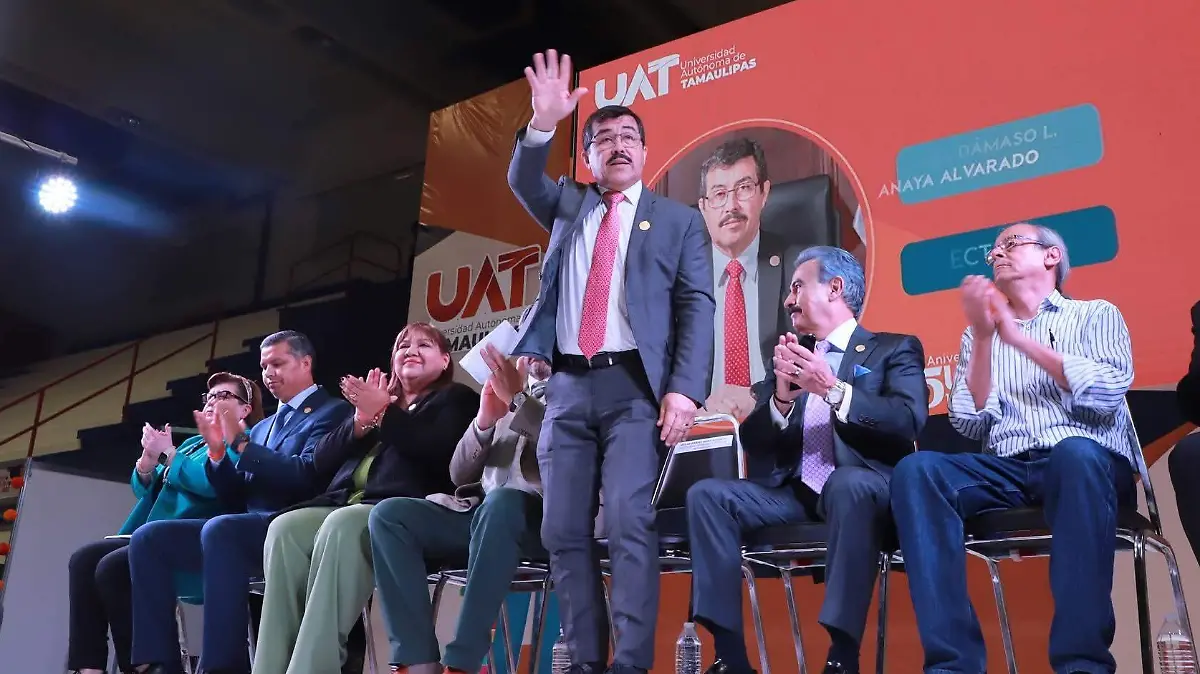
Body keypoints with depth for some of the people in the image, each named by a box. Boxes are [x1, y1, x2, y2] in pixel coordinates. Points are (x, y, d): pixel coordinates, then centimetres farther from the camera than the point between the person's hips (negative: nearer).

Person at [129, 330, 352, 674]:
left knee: (219, 529, -36)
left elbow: (307, 476, -14)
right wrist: (218, 451, 2)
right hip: (246, 529, 8)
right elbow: (235, 499, 19)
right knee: (148, 537, -7)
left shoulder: (333, 412, 2)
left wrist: (241, 445, -14)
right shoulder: (263, 427, 26)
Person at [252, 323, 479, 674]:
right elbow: (322, 461, 19)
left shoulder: (455, 399, 15)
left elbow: (440, 451, -8)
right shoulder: (377, 398, 31)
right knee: (284, 528, -25)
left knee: (340, 526, -36)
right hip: (345, 504, 6)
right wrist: (361, 422, 3)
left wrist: (385, 414, -9)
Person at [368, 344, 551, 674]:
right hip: (479, 513, 6)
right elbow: (460, 474, 16)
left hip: (539, 517, -6)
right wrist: (484, 419, 0)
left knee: (500, 502, -38)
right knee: (388, 513, -17)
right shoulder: (508, 395, 24)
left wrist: (518, 398, -14)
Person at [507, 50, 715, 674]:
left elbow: (696, 307, 2)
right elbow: (523, 182, 0)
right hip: (567, 387, 4)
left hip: (635, 387, -3)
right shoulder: (569, 205, 20)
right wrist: (543, 123, -18)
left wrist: (685, 389, -11)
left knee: (629, 521, -17)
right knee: (563, 531, 1)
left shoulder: (679, 220, 11)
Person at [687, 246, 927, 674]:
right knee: (707, 493, -17)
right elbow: (752, 441, 11)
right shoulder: (790, 358, 21)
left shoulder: (894, 349, 9)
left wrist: (834, 390, -21)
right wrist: (781, 398, -8)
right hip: (794, 493, 5)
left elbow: (909, 421, -10)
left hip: (862, 488, -4)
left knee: (848, 483, -37)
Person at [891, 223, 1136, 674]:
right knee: (917, 469, -27)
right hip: (1006, 471, 3)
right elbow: (971, 425, 7)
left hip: (1089, 465, -2)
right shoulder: (978, 334, 22)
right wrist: (984, 336, -3)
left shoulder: (1096, 314, 15)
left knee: (1076, 452, -38)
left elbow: (1107, 395, -5)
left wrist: (1019, 337, -8)